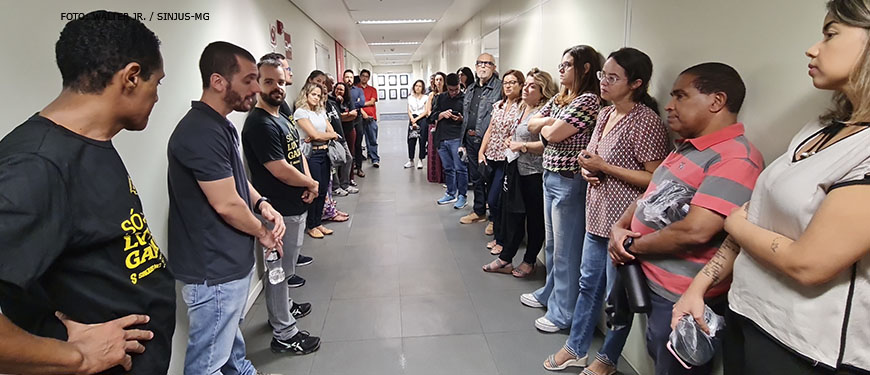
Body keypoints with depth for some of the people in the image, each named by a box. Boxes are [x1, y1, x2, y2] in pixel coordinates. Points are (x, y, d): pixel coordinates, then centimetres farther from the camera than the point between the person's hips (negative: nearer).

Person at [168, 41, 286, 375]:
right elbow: (226, 204, -24)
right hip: (214, 271, -10)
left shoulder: (220, 125, 8)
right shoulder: (201, 132, -25)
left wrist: (262, 204, 0)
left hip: (232, 259, 10)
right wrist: (263, 233, -7)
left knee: (230, 330, 28)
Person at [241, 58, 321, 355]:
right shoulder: (259, 124, -20)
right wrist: (312, 184, -8)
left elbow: (298, 153, 15)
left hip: (296, 206, 10)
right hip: (280, 211, -10)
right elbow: (281, 170, -24)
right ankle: (284, 334, 14)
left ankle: (284, 307, 44)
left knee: (285, 266, 24)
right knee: (279, 270, 2)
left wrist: (308, 184, -3)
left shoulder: (281, 118, 11)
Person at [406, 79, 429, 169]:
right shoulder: (410, 98, 16)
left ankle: (420, 160, -2)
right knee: (411, 140, -4)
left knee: (422, 140, -7)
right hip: (413, 119, 2)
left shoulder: (426, 98, 6)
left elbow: (426, 111, 0)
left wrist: (416, 119, -7)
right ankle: (411, 160, 3)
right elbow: (409, 111, 11)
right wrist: (412, 120, -5)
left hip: (422, 119, -2)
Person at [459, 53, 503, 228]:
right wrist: (463, 141, 18)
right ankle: (479, 211, 32)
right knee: (476, 178, 17)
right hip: (471, 141, 8)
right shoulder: (471, 89, 16)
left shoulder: (500, 87, -9)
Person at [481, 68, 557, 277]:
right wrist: (511, 143, 11)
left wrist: (522, 146, -16)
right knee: (512, 215, 13)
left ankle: (529, 261, 23)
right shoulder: (522, 110, 13)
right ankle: (505, 259, 23)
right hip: (516, 171, 9)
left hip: (534, 174, -9)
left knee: (535, 219, 7)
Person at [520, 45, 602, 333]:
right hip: (550, 176, 9)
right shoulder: (559, 98, 12)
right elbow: (532, 124, 10)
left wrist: (546, 125, 0)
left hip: (569, 181, -9)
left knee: (565, 249, 1)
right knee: (551, 243, 21)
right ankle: (550, 293, 38)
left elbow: (553, 134, -21)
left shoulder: (589, 101, -16)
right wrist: (551, 120, -8)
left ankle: (563, 312, 15)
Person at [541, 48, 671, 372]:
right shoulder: (605, 114, 8)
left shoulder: (645, 121, -17)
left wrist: (604, 168, -20)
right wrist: (587, 169, 0)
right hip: (597, 215, 8)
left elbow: (656, 179, -20)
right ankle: (576, 348, 35)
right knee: (589, 283, 19)